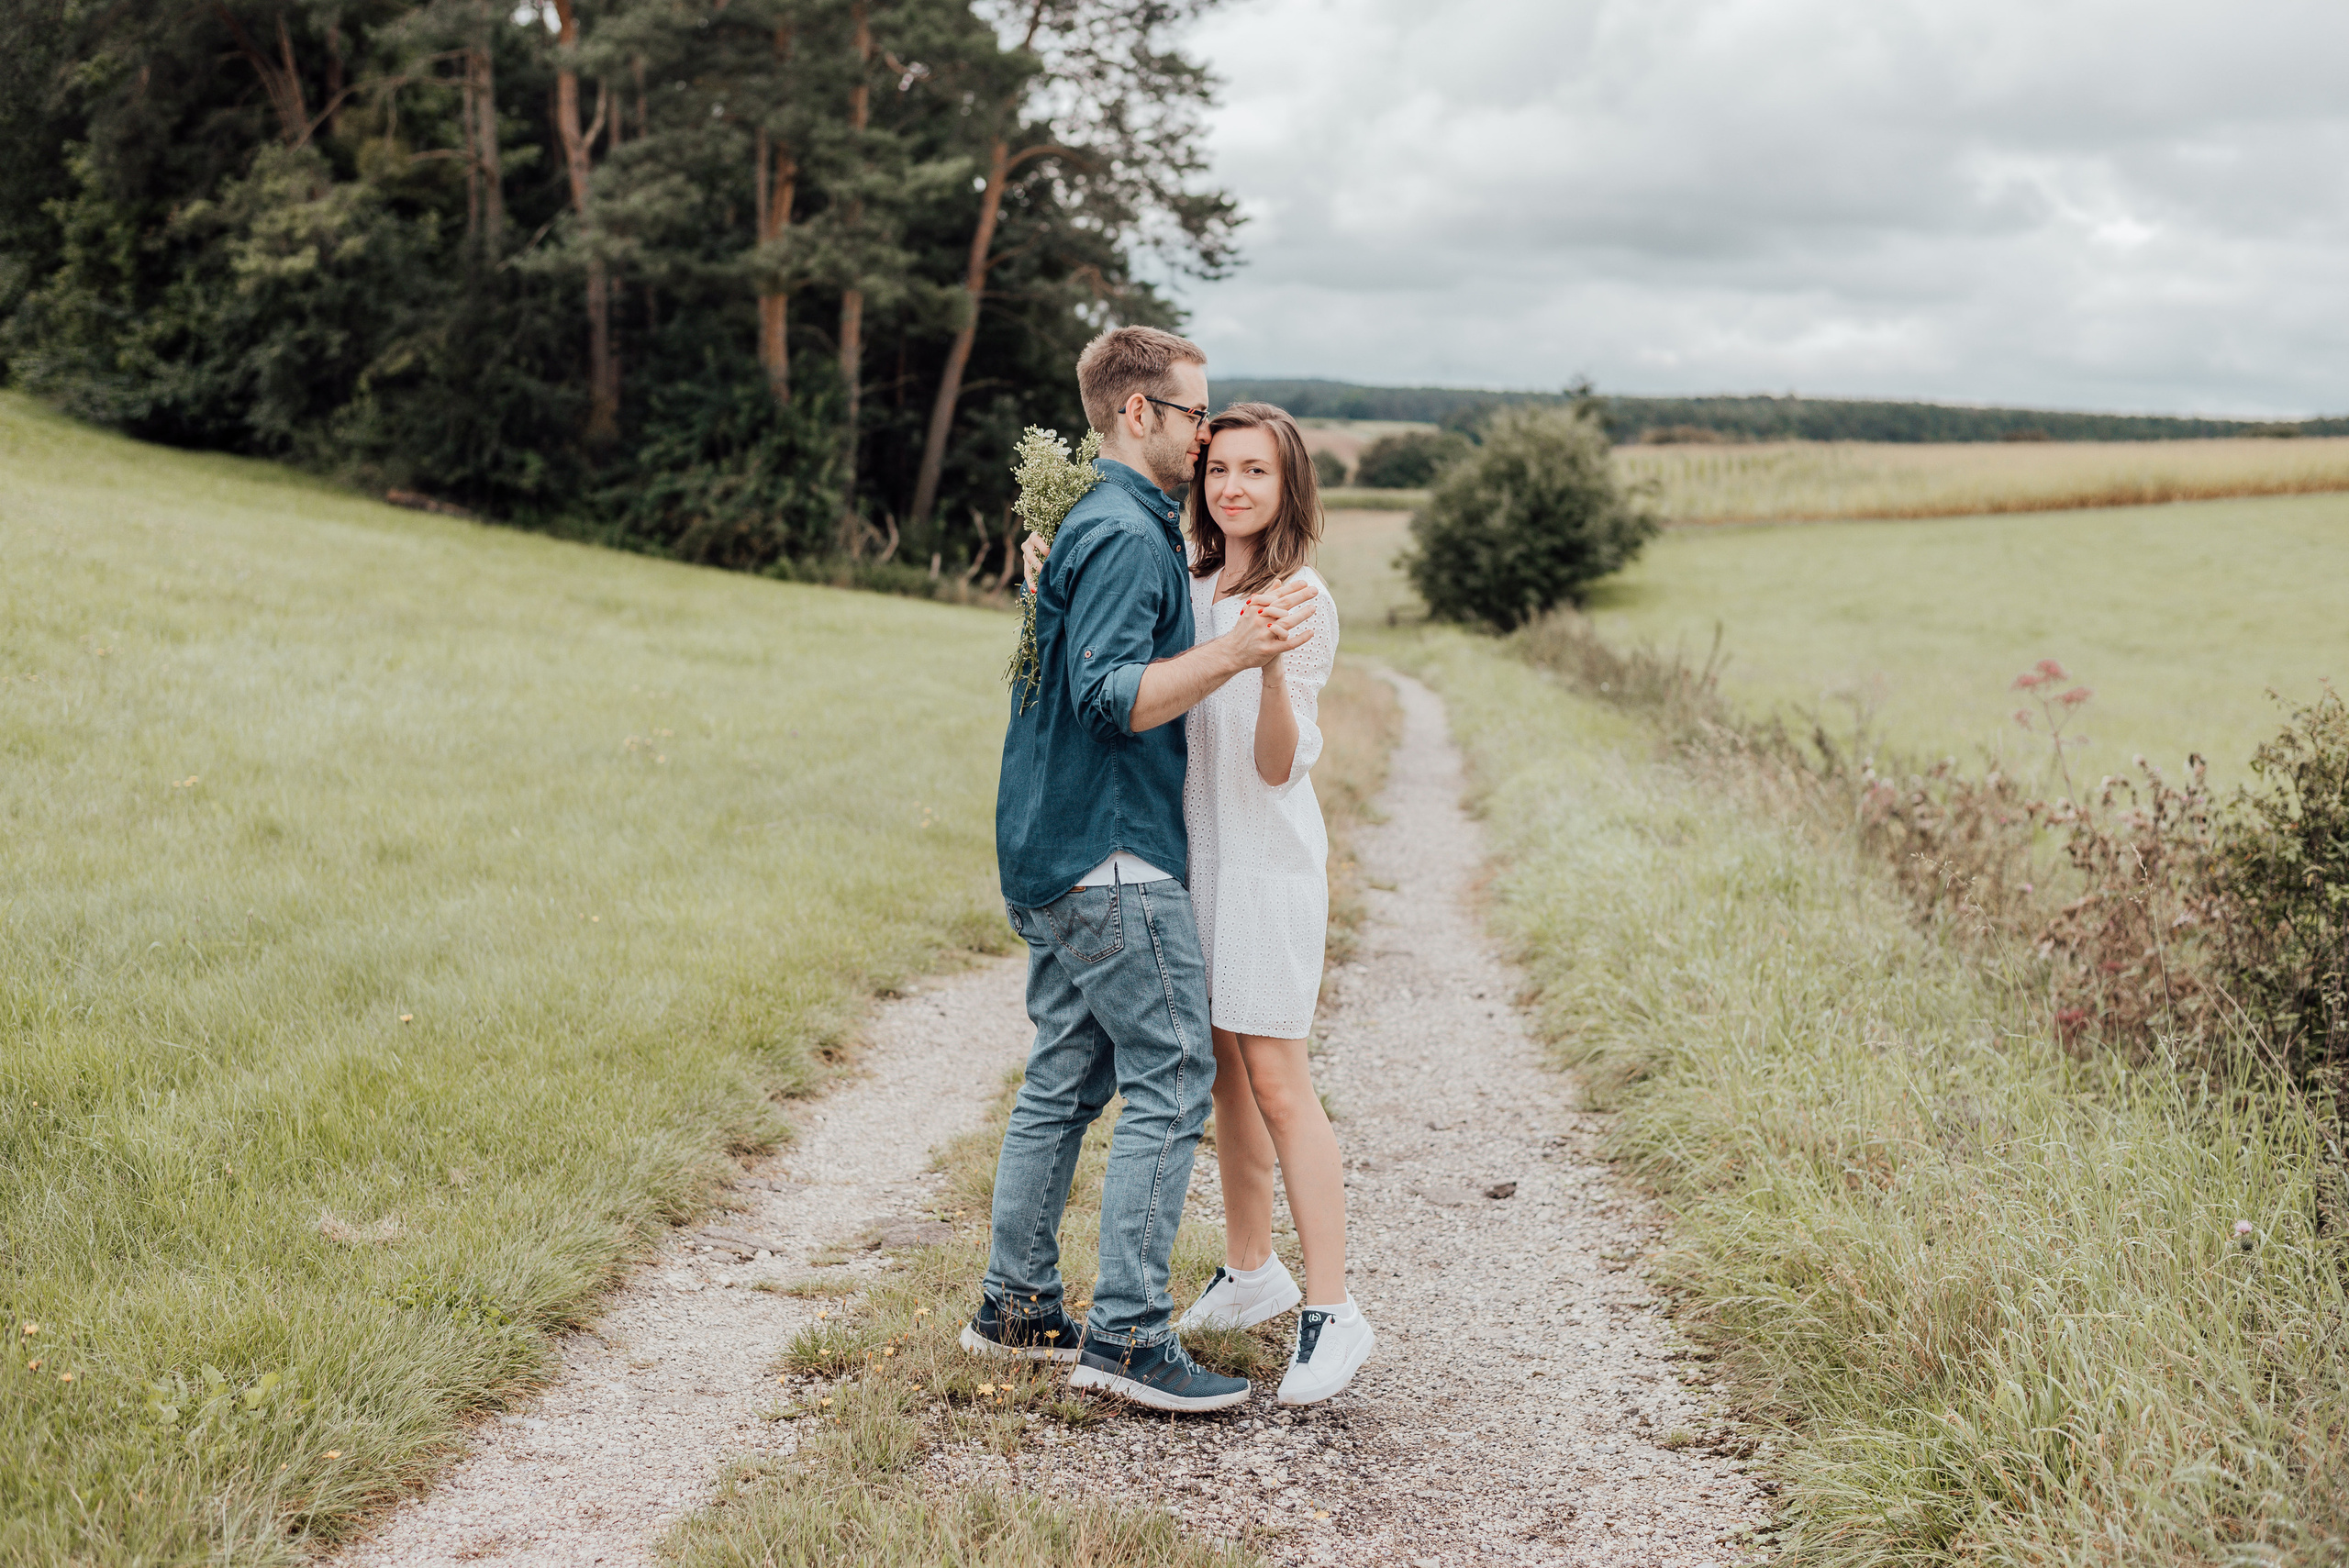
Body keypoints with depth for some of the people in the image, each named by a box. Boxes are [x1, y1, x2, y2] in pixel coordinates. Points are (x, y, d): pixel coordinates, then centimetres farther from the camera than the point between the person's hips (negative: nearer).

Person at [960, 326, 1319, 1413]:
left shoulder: (1088, 522, 18)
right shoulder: (1127, 535, -15)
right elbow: (1110, 697, -24)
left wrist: (1233, 648, 34)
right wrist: (1232, 653, -34)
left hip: (1054, 853, 10)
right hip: (1111, 855, -10)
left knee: (1065, 1079, 14)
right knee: (1171, 1083, -7)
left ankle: (1015, 1307, 20)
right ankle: (1126, 1336, -5)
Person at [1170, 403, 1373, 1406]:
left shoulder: (1303, 602, -12)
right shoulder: (1190, 582, 8)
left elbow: (1279, 766, -17)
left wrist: (1271, 664, -35)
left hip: (1267, 854, -7)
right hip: (1193, 842, 7)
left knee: (1276, 1081, -8)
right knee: (1225, 1070, 14)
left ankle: (1332, 1314, -2)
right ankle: (1250, 1275, 27)